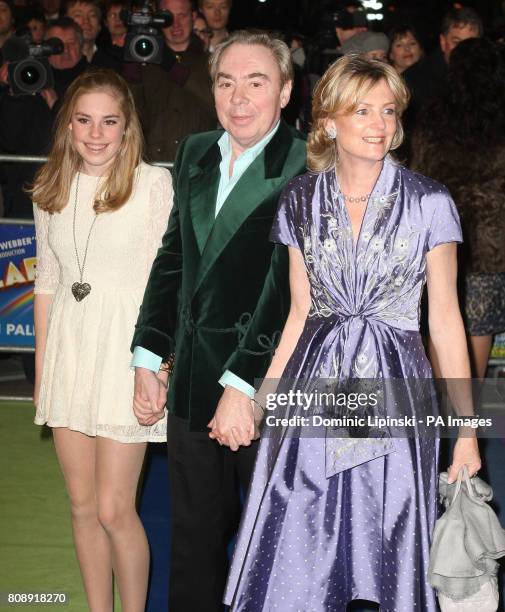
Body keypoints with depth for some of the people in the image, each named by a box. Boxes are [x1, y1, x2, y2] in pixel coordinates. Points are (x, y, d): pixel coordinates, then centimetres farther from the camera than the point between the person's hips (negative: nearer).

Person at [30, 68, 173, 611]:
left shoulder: (154, 184, -9)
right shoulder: (52, 189, 7)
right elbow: (47, 281, 13)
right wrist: (41, 370, 13)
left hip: (126, 348, -5)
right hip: (68, 349, 5)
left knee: (114, 510, -4)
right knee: (82, 505, 12)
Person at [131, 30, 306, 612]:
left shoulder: (307, 169, -13)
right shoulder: (194, 154, 9)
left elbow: (288, 286, -19)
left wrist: (242, 385, -21)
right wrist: (146, 358, 11)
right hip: (193, 383, 6)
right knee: (193, 541, 16)